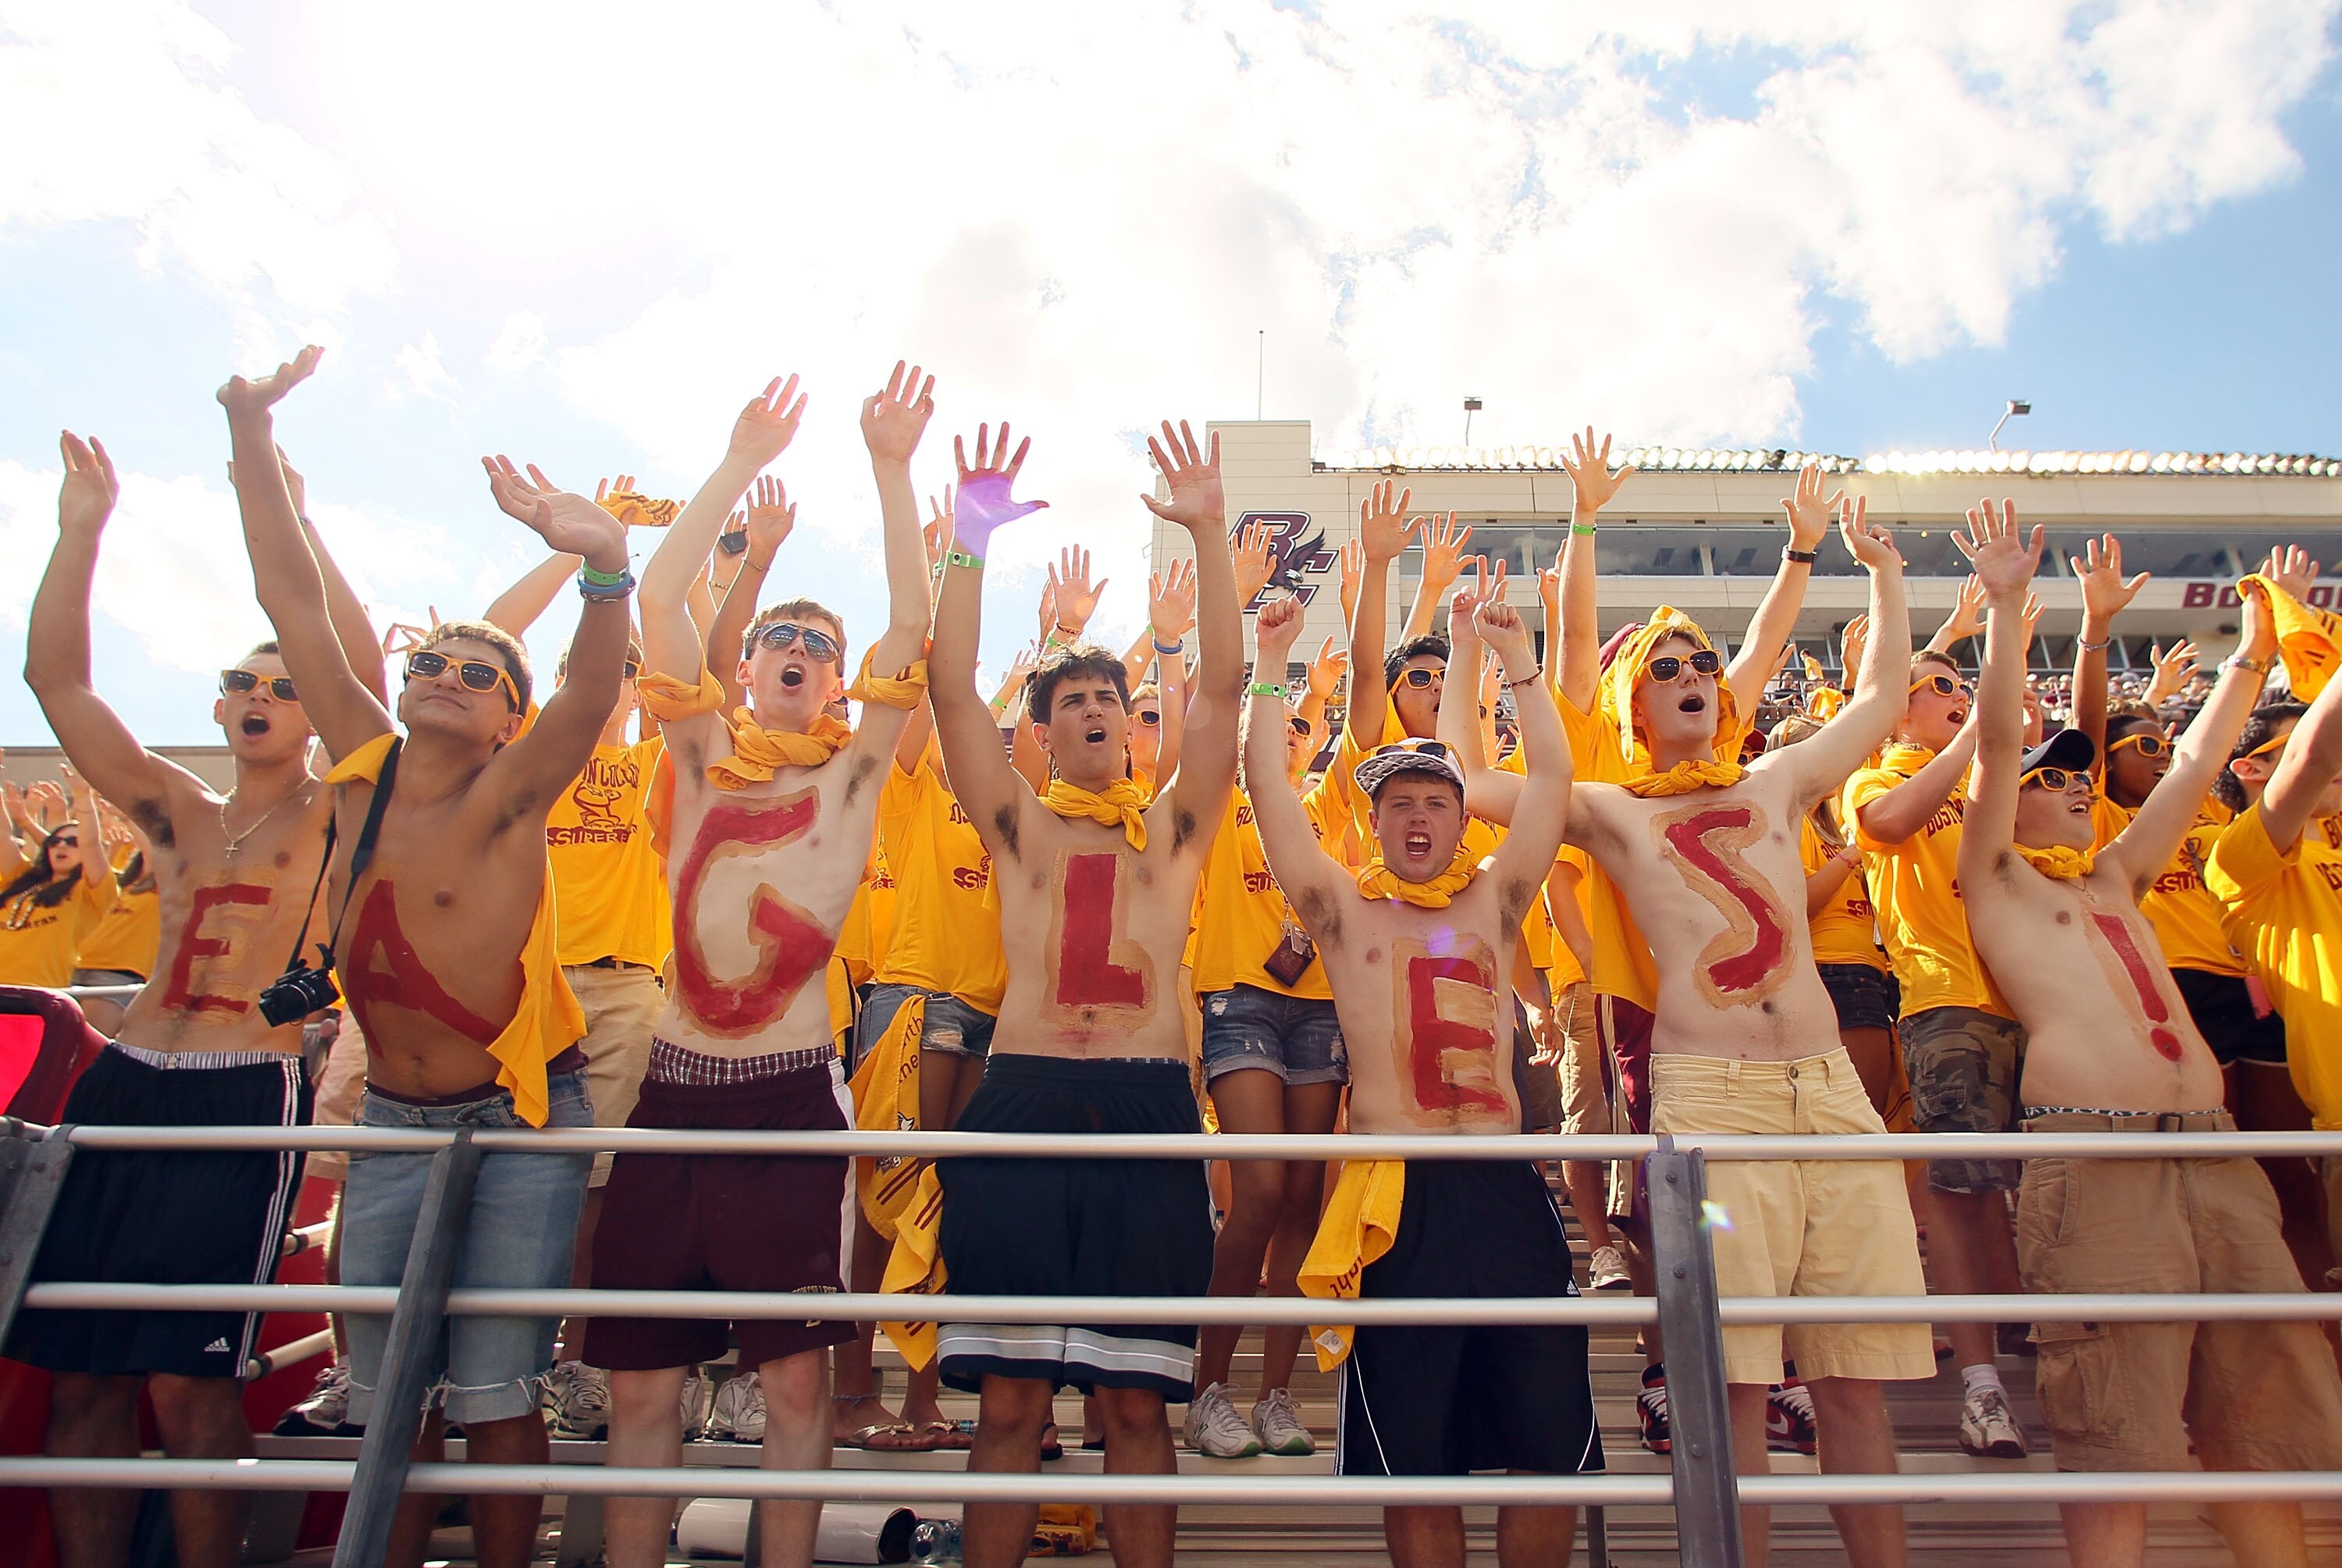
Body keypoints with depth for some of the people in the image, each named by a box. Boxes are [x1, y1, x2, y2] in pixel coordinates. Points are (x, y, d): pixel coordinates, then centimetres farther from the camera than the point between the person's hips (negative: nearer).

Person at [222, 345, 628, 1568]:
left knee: (492, 1396, 2)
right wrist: (250, 436, -4)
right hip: (392, 1123, 5)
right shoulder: (365, 767, -1)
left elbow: (593, 696, -35)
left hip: (520, 1126, -5)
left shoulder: (503, 801, -15)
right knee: (386, 1398, 13)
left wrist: (603, 565, -53)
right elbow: (295, 604, -1)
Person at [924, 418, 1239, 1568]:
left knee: (1134, 1399, 3)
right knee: (1009, 1399, 2)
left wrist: (1207, 535, 1)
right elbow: (951, 686, 6)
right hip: (1023, 1096, 0)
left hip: (1149, 1105, 0)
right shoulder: (1020, 825, 15)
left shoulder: (1174, 826, 16)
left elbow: (1222, 684, 6)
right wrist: (973, 539, -1)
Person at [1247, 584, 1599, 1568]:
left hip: (1504, 1188, 2)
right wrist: (1271, 668, 2)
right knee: (1414, 1462, 5)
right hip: (1393, 1198, -2)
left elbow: (1552, 776, 8)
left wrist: (1513, 654, 6)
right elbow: (1266, 782, 1)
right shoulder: (1344, 910, 8)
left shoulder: (1493, 902, 14)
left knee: (1556, 1444, 5)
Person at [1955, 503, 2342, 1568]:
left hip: (2213, 1151, 7)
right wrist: (2005, 606, -3)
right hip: (2094, 1152, -7)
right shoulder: (1995, 879, 9)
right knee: (2115, 1440, -8)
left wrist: (2254, 650, 37)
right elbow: (1995, 738, -2)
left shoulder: (2116, 880, 26)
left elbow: (2197, 760, 32)